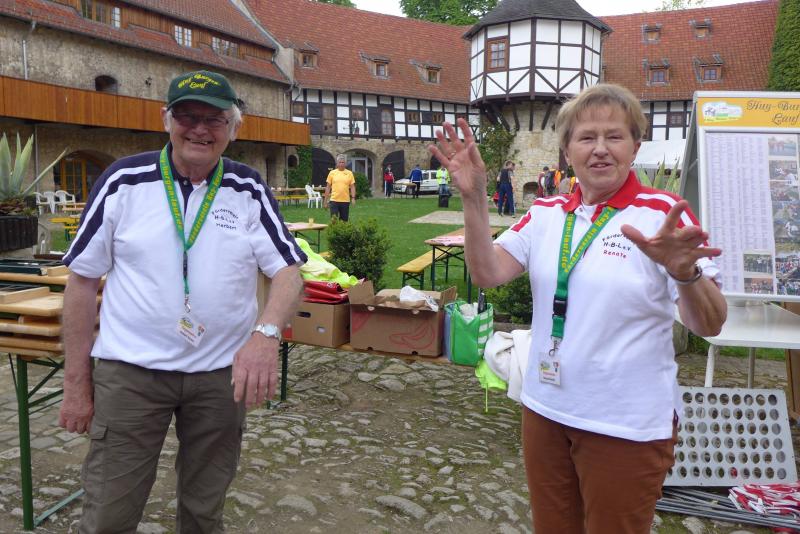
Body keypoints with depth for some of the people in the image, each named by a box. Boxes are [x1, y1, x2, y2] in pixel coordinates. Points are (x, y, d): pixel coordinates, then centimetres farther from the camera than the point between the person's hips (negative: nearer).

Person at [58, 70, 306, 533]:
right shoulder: (124, 181, -3)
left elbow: (289, 272, -6)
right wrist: (77, 384, 0)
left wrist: (267, 332, -27)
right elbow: (83, 280, 1)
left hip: (223, 374, 2)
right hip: (129, 371, -1)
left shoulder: (250, 191, 1)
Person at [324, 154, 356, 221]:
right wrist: (325, 199, 2)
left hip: (345, 200, 1)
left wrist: (353, 198, -7)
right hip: (334, 200, -1)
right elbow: (328, 187, 5)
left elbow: (352, 187, 4)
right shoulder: (332, 173, 3)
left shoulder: (349, 173, 4)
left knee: (344, 220, 7)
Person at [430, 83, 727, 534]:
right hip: (546, 409, 5)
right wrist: (474, 198, -17)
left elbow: (710, 326, -17)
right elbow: (488, 273, -6)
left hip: (628, 424, -4)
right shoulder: (547, 213, 2)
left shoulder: (663, 213, -12)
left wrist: (684, 272, -38)